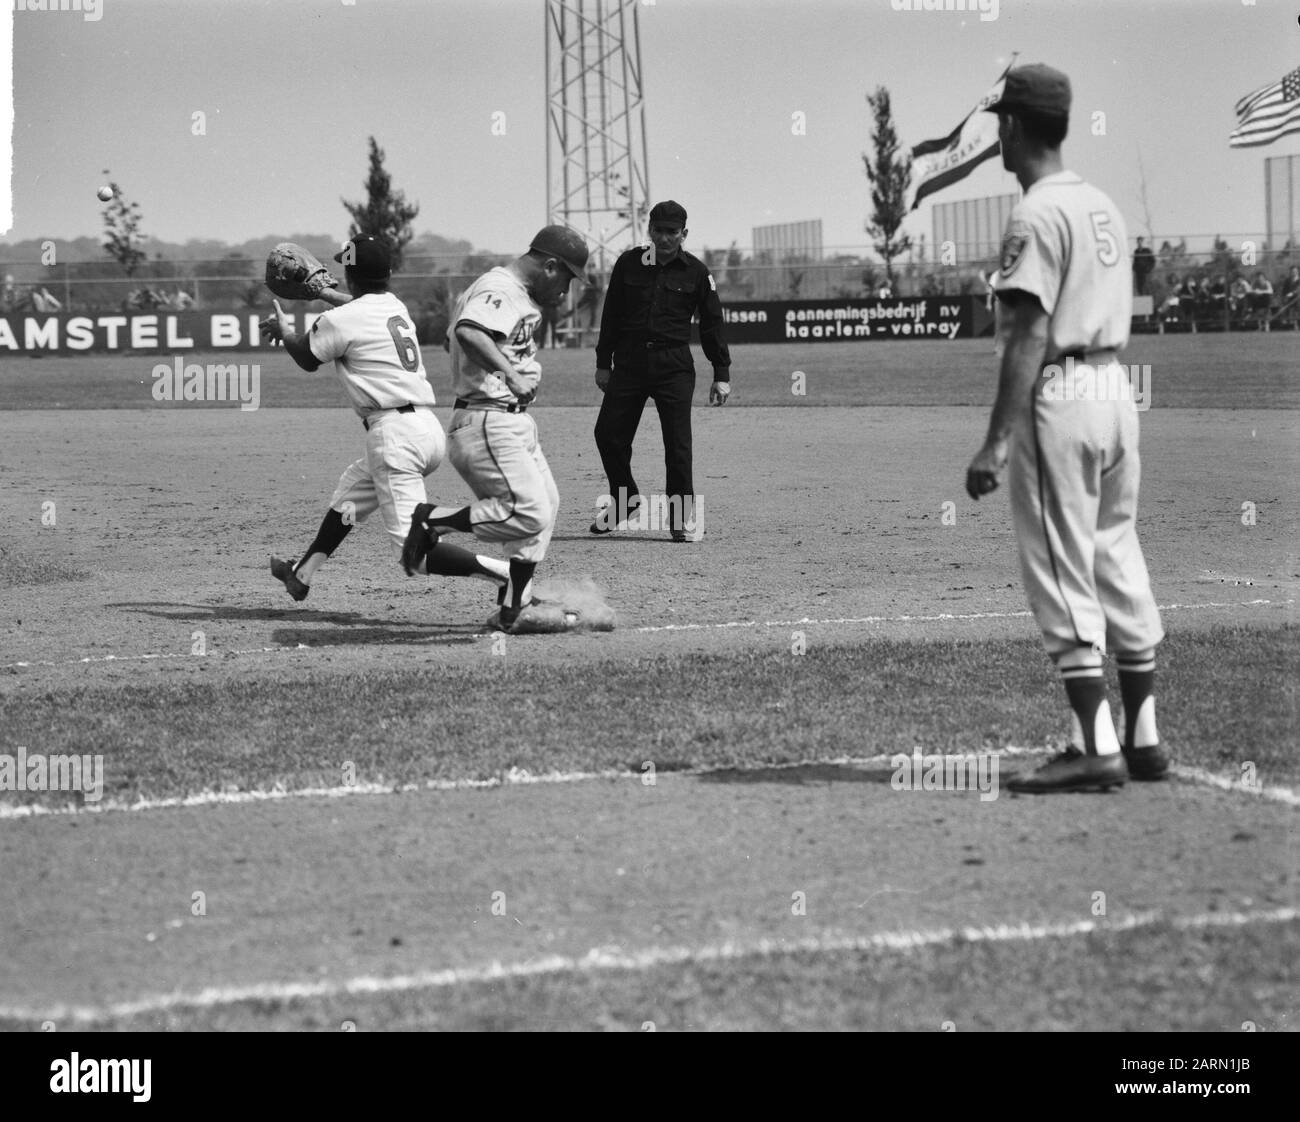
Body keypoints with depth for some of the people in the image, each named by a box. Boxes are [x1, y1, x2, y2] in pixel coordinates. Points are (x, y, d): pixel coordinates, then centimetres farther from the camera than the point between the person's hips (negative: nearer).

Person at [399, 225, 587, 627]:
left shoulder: (520, 296, 18)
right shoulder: (499, 290, -17)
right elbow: (468, 332, -34)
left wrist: (549, 303, 13)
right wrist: (511, 375, -41)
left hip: (516, 424, 11)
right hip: (488, 424, -11)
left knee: (546, 505, 16)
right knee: (530, 515, -19)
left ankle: (515, 606, 23)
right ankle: (434, 519, -8)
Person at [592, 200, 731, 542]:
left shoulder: (696, 272, 2)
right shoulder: (628, 264, 6)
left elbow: (712, 325, 6)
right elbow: (611, 317, 12)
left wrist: (721, 375, 4)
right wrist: (603, 363, 10)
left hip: (674, 366, -2)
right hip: (629, 361, 2)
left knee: (678, 443, -6)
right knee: (608, 433, -2)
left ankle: (683, 515, 4)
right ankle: (624, 498, 21)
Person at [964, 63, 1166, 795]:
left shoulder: (1037, 215, -12)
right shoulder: (1104, 206, 14)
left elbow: (1032, 335, -19)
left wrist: (998, 441, -20)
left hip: (1059, 397, -9)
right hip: (1117, 389, 9)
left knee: (1062, 575, -5)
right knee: (1119, 562, 13)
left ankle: (1096, 747, -7)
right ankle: (1144, 738, 16)